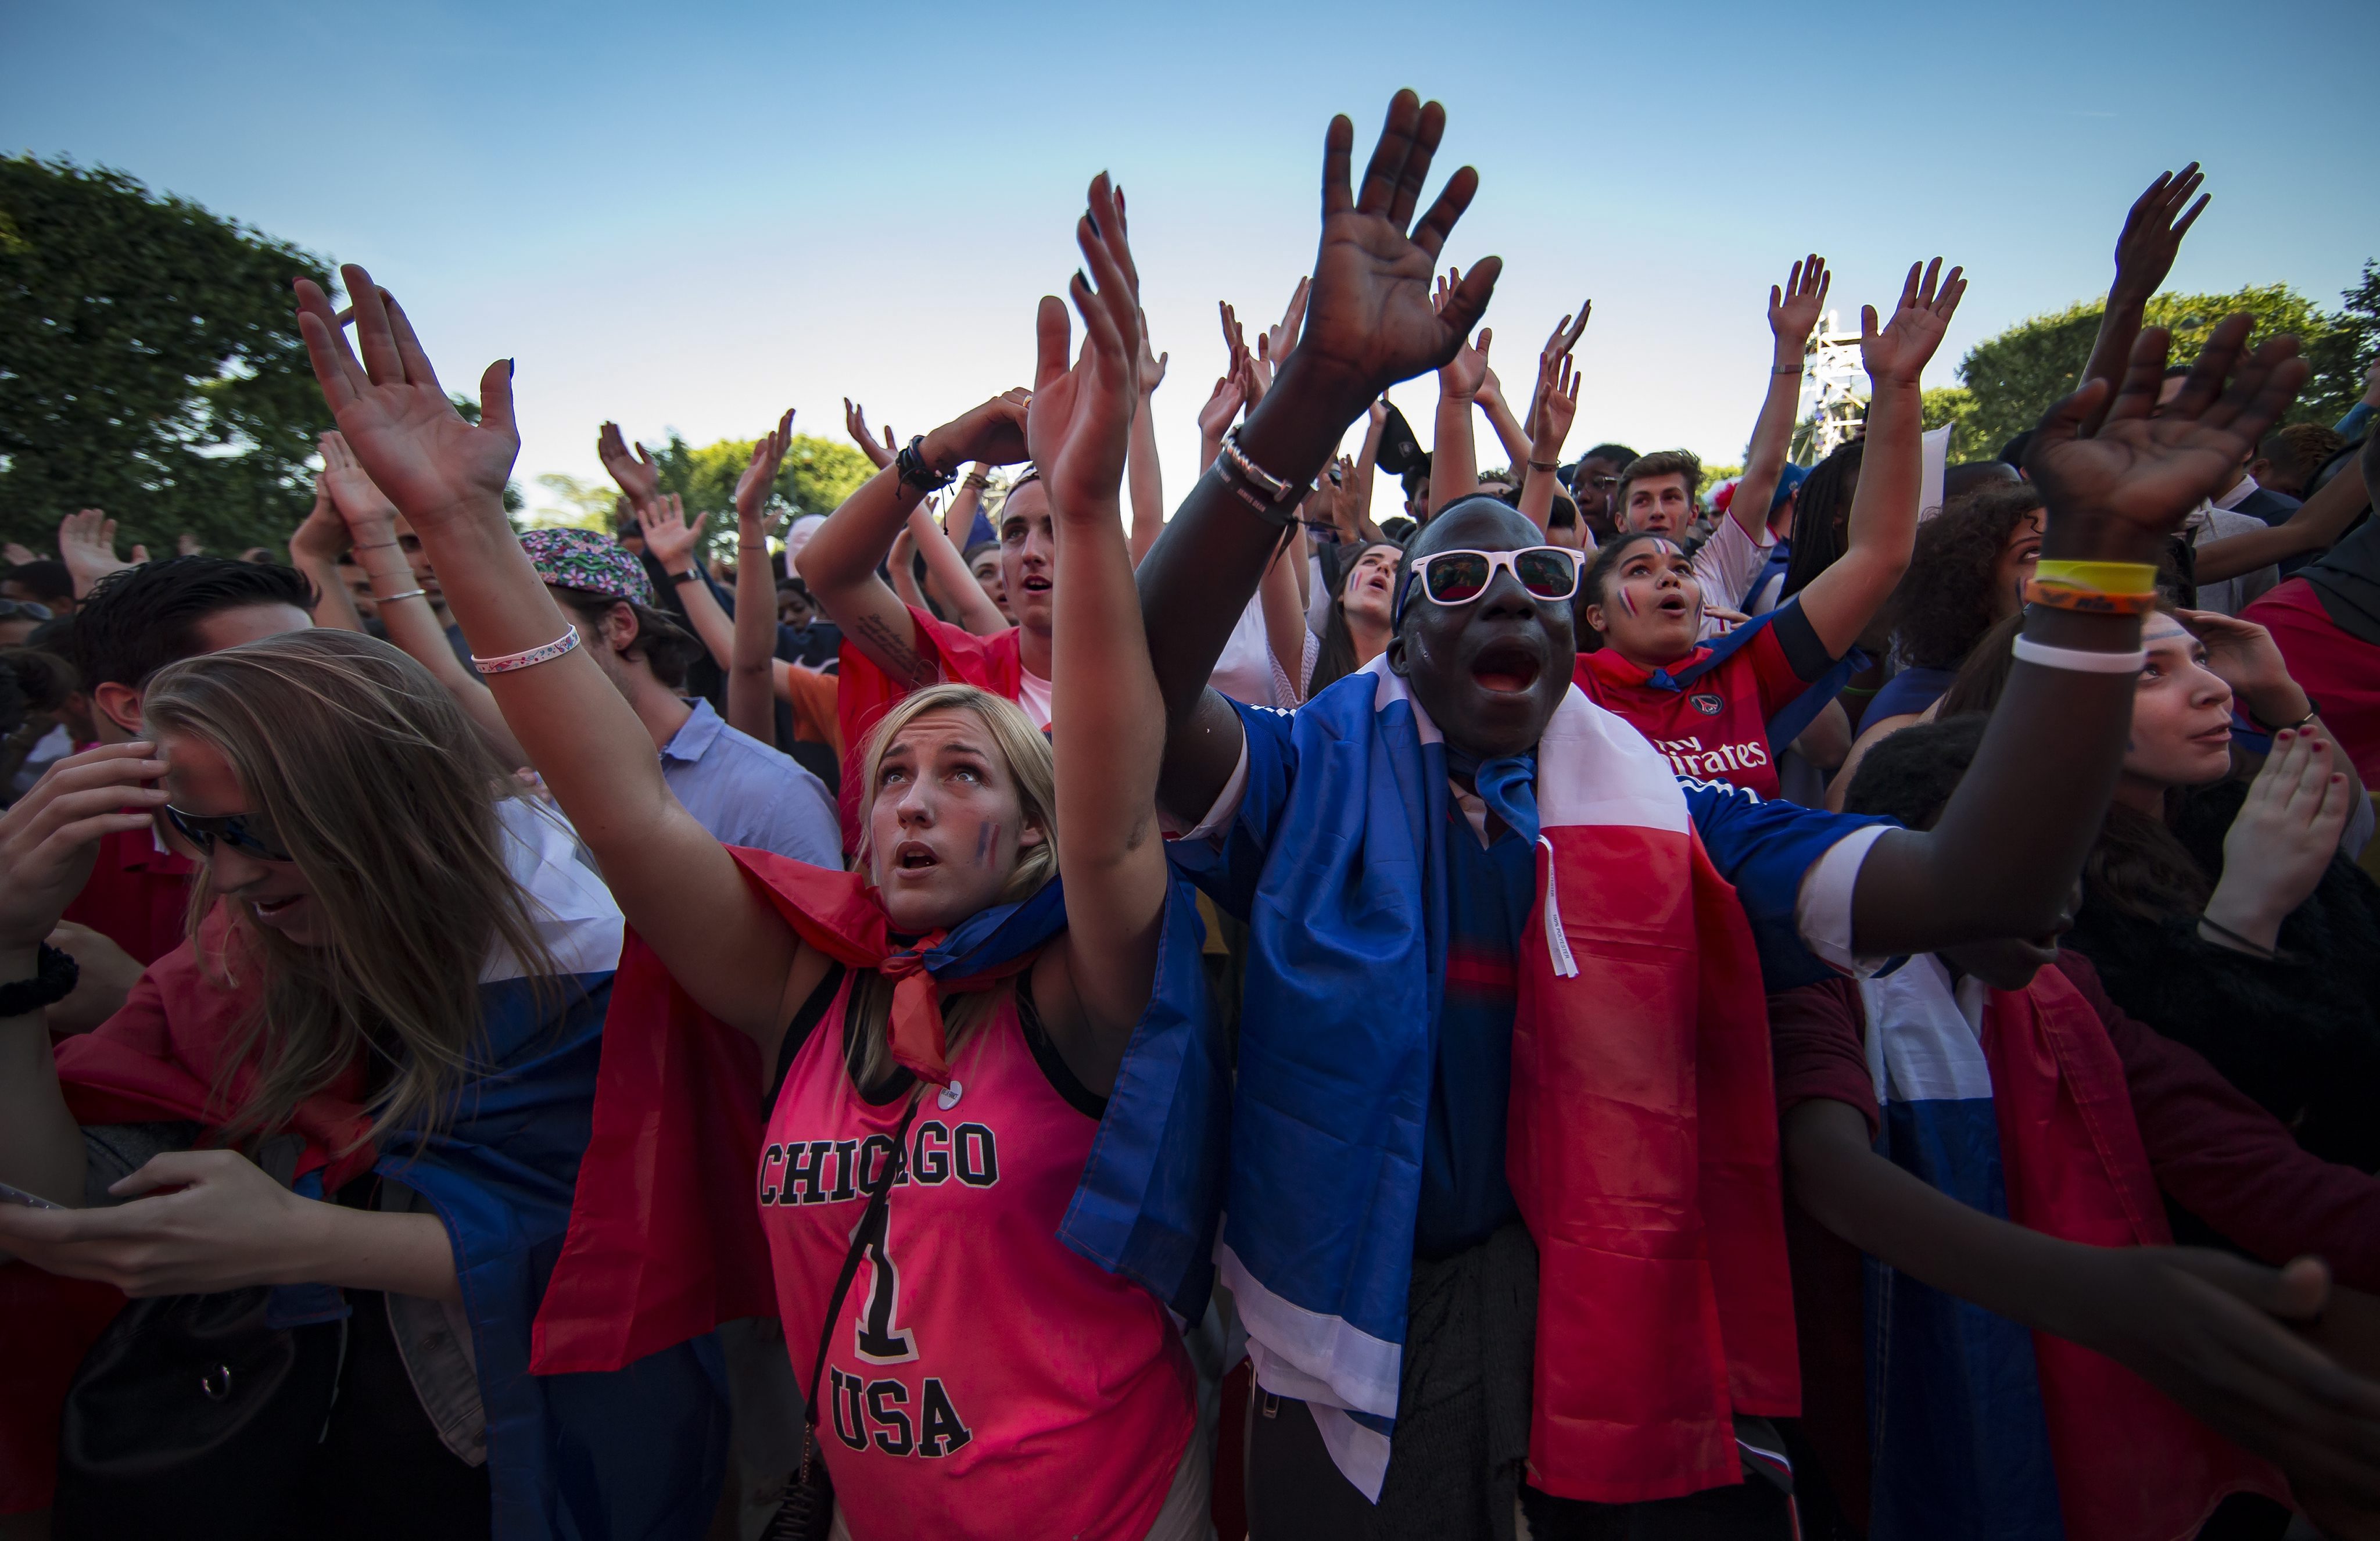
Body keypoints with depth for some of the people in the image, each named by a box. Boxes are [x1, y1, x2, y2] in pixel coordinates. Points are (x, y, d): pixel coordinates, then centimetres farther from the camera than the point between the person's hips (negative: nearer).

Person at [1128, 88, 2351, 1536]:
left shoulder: (1665, 816, 0)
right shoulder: (1311, 773, -7)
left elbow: (1978, 887, -12)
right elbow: (1142, 695, -28)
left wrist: (2097, 552, -18)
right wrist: (1324, 391, -39)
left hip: (1616, 1334, 2)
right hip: (1358, 1333, -1)